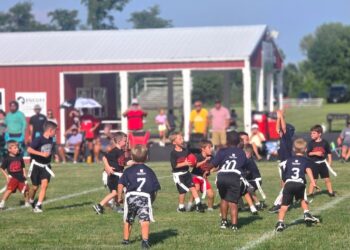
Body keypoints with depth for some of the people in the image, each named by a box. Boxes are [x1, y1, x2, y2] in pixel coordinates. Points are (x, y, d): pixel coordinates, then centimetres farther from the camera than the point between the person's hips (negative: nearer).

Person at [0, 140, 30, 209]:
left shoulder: (20, 158, 4)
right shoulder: (7, 159, -7)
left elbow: (23, 167, 16)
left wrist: (24, 174, 5)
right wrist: (7, 176, -6)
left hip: (21, 177, 4)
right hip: (12, 177, -4)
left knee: (26, 190, 7)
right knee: (9, 190, -20)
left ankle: (27, 203, 29)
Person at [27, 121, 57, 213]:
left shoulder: (50, 140, 3)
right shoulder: (39, 140, -19)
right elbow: (29, 150, -28)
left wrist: (52, 154, 10)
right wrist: (41, 154, -33)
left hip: (45, 166, 5)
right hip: (36, 165, -5)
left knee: (44, 184, -13)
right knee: (35, 187, 6)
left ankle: (38, 205, -11)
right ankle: (31, 201, 34)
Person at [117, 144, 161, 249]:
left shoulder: (128, 171, 11)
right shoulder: (149, 171, 15)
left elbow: (121, 184, -1)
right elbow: (155, 188, 12)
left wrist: (119, 197, 8)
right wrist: (152, 199, 24)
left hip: (131, 196, 1)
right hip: (145, 197, -1)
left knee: (128, 220, 19)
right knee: (145, 220, -9)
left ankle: (125, 239, 34)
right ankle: (145, 240, -25)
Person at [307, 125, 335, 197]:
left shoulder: (325, 142, -2)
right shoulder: (311, 143, -4)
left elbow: (329, 153, 5)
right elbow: (308, 153, -6)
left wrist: (329, 162, 1)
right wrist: (315, 153, -20)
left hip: (323, 163, 1)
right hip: (314, 164, -1)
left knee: (327, 179, 7)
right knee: (313, 179, 0)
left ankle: (331, 192, 17)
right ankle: (310, 193, 6)